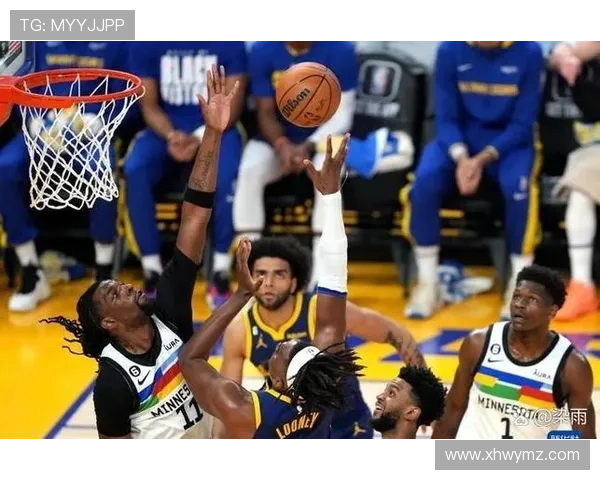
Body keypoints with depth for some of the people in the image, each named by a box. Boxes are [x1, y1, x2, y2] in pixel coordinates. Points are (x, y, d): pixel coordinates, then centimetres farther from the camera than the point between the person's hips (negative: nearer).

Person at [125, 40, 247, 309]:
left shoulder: (229, 42, -7)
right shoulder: (145, 43, -3)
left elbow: (232, 106, -6)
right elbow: (149, 106, 0)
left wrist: (201, 138, -23)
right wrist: (171, 135, -21)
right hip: (166, 130, 2)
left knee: (227, 174, -35)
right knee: (134, 169, -30)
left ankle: (220, 275, -27)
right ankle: (152, 274, -23)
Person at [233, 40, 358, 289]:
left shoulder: (340, 50, -15)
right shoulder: (262, 51, -8)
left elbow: (341, 115, -14)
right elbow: (266, 112, -6)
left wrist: (308, 147, -30)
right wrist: (281, 145, -28)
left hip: (324, 136, -2)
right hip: (279, 139, 2)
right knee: (249, 171, -29)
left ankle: (320, 278, -32)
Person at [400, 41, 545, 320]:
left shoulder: (528, 52, -13)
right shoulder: (450, 50, -9)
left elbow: (523, 124, -11)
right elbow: (446, 117, -6)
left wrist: (484, 158, -25)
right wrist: (461, 157, -25)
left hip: (510, 141, -2)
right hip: (461, 138, 2)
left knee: (517, 186, -34)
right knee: (424, 182, -28)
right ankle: (428, 282, -14)